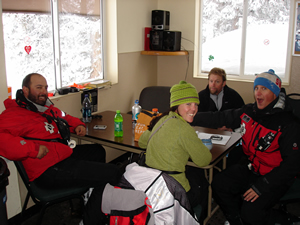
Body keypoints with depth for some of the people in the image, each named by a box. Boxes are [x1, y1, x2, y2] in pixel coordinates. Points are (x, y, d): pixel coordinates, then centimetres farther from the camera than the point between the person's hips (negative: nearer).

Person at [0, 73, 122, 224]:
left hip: (65, 155, 11)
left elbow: (64, 117, 34)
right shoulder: (14, 114, -13)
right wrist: (33, 148, -33)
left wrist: (77, 125, 14)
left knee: (97, 151, 35)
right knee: (112, 174, -15)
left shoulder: (46, 107, 15)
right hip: (49, 170, -11)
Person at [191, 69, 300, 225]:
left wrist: (262, 186, -26)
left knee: (250, 212, -20)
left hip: (276, 176, -6)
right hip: (251, 168, 7)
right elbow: (220, 118, 1)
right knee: (219, 184, -3)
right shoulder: (249, 111, -2)